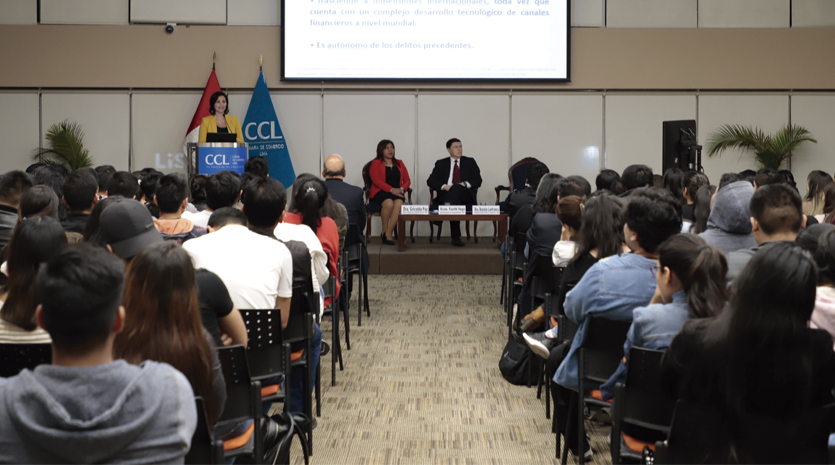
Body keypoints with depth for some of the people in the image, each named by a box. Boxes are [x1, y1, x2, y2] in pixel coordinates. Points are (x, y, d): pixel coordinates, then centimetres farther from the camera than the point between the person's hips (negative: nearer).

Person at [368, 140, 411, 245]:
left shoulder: (400, 163, 24)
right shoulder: (375, 163, 10)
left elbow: (407, 180, 15)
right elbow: (376, 180, -6)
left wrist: (401, 189, -8)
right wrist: (391, 189, -18)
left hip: (397, 193, 3)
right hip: (380, 192, -3)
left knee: (399, 204, -33)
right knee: (388, 203, -37)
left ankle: (387, 234, -32)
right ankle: (384, 231, -21)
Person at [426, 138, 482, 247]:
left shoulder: (470, 162, 22)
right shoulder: (441, 164, 21)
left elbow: (478, 180, 11)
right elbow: (430, 181, 9)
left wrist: (465, 184, -11)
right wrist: (444, 186, -11)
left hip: (465, 196, -1)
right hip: (446, 194, 1)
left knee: (456, 188, -38)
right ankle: (456, 237, -35)